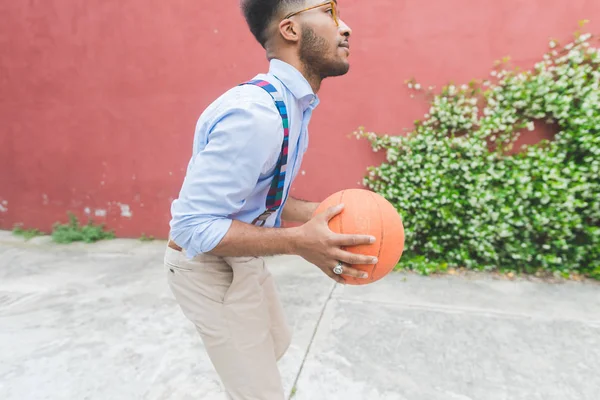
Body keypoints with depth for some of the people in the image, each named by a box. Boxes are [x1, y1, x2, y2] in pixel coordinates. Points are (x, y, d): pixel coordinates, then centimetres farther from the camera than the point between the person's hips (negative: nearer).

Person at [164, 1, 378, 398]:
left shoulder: (291, 103, 2)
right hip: (209, 266, -9)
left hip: (244, 259, 10)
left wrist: (319, 211, -4)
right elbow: (194, 224, -29)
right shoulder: (255, 112, -30)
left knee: (276, 343, 30)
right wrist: (298, 242, -35)